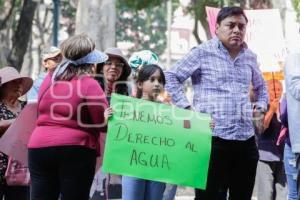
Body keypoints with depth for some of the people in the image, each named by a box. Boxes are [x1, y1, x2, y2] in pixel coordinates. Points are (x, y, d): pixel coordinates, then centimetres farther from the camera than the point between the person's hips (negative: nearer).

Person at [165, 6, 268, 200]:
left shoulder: (250, 57, 15)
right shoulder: (203, 53, -2)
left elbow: (260, 85, 33)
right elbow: (171, 77, -2)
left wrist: (261, 104, 15)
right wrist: (186, 106, -8)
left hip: (246, 140, 6)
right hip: (213, 138, -5)